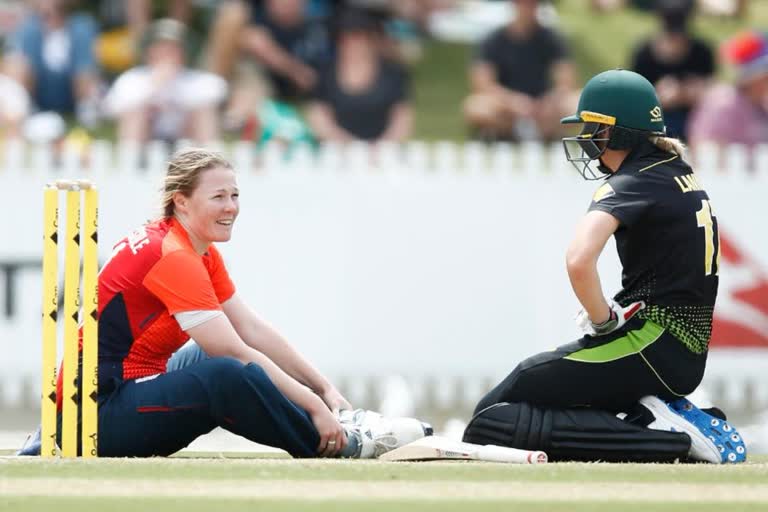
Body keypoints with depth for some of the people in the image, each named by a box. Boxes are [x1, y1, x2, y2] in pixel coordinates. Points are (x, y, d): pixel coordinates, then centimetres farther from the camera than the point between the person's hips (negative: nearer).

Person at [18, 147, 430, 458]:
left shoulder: (204, 254, 11)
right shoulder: (172, 257, -19)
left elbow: (253, 331, 8)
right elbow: (237, 355, -22)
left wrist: (324, 388, 0)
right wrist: (315, 405, -20)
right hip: (99, 412, -11)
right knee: (228, 376, -31)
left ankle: (346, 425, 2)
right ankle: (343, 443, -17)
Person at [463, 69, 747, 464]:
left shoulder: (630, 186, -12)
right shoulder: (682, 174, 15)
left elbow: (579, 261, -30)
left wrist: (603, 320, -14)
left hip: (651, 347, -9)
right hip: (689, 357, 9)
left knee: (490, 420, -11)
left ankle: (659, 434, -16)